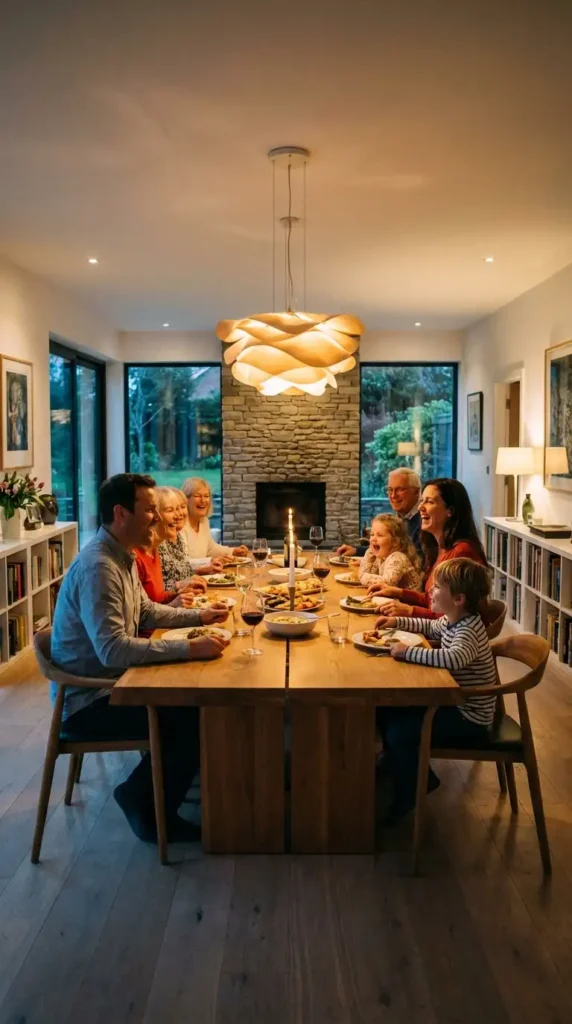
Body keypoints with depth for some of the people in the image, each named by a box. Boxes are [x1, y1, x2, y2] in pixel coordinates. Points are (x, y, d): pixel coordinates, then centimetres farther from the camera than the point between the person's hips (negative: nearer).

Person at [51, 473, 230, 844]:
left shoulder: (123, 555, 5)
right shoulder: (98, 567, -27)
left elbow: (145, 612, 18)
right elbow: (113, 649, -35)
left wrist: (198, 616, 5)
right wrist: (190, 648, -35)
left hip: (110, 683, 10)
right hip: (89, 700, -10)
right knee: (194, 719, -14)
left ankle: (146, 790, 21)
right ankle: (149, 809, 7)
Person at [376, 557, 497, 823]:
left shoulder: (468, 632, -27)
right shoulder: (452, 620, 2)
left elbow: (453, 659, -49)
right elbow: (431, 627, 25)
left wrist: (408, 652, -40)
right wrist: (398, 621, 14)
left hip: (469, 717, -10)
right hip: (453, 701, 10)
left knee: (398, 732, -19)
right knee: (387, 711, 8)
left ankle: (407, 795, 8)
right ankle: (417, 776, 23)